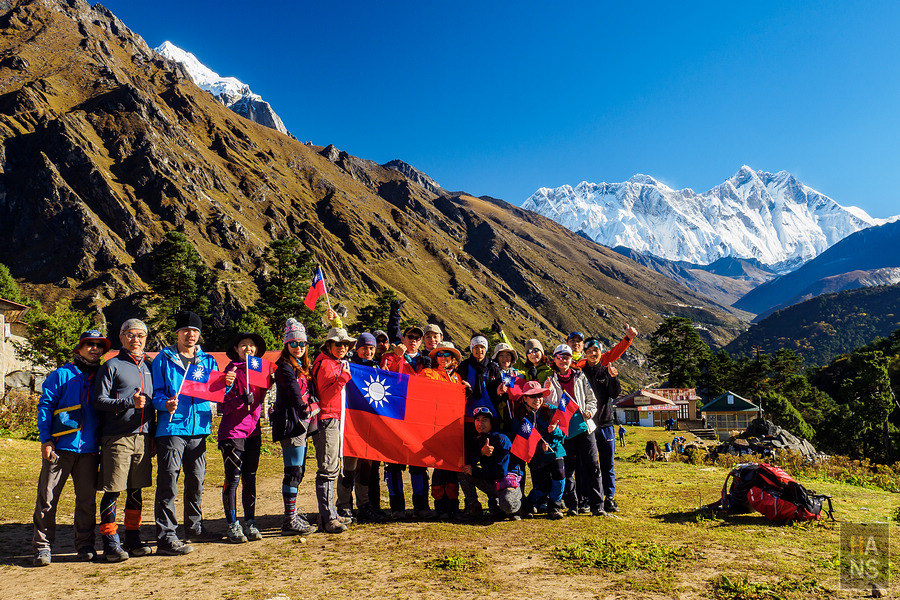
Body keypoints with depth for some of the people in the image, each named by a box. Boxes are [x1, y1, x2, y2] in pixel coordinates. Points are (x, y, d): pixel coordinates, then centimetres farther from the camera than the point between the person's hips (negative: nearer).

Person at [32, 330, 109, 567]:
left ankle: (85, 545, 16)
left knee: (87, 499, 6)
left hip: (89, 449, 3)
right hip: (60, 447, -3)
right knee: (47, 498, 1)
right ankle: (42, 547, 13)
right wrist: (46, 439, -8)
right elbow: (44, 406, 0)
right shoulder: (61, 375, 3)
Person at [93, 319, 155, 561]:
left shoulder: (147, 367, 17)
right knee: (112, 491, -2)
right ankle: (110, 542, 8)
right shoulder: (112, 366, -1)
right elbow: (99, 400, -7)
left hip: (143, 437, 5)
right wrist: (129, 402, -20)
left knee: (136, 491, 11)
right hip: (117, 438, -5)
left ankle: (133, 539, 20)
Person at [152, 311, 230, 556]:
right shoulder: (163, 359, 3)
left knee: (196, 481, 15)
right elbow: (156, 392, -1)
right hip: (171, 428, -5)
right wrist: (165, 404, -22)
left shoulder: (208, 360, 14)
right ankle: (165, 537, -3)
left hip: (199, 428, 5)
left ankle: (194, 528, 29)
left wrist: (226, 384, -13)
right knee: (168, 483, -7)